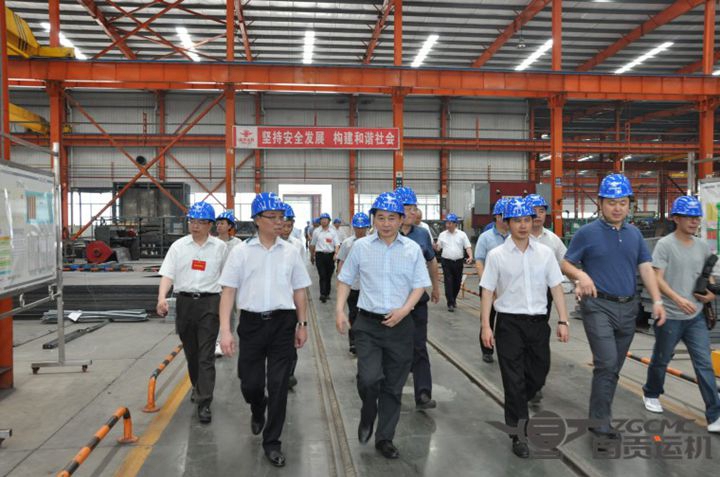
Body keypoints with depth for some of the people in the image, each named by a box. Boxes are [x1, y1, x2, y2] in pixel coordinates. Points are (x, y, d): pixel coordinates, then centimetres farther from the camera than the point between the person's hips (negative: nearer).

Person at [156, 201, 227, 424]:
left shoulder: (220, 247, 1)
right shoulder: (178, 246, 3)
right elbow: (167, 274, -4)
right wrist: (162, 298, -19)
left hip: (209, 302, -3)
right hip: (185, 301, 3)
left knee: (206, 355, -6)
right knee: (190, 351, 16)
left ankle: (204, 403, -3)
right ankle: (197, 387, 40)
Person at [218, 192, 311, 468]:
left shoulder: (290, 252, 4)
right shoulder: (241, 252, -1)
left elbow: (299, 290, 11)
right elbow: (228, 291, -3)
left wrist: (302, 324, 10)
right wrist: (225, 330, -10)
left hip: (283, 323, 1)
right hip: (252, 322, 0)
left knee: (278, 385, 2)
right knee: (250, 383, 8)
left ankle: (272, 442, 19)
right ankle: (258, 411, 44)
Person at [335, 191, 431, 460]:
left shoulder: (412, 249, 0)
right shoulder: (361, 246, -1)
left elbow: (419, 285, 4)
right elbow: (345, 280, 8)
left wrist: (404, 310, -12)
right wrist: (340, 310, -3)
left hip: (400, 325, 1)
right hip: (368, 324, -1)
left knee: (394, 386, 10)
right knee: (369, 378, -16)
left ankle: (385, 438, 29)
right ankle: (368, 415, 19)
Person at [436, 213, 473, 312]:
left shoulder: (462, 234, 2)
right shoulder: (442, 234, 5)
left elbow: (468, 247, -2)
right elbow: (438, 248, 5)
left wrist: (470, 256, -18)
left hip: (458, 262, 1)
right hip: (446, 262, -1)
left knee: (457, 282, 10)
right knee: (448, 282, -5)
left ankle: (453, 299, 32)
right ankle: (450, 303, -1)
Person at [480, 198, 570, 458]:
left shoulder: (545, 252, 3)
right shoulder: (496, 255, -5)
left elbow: (556, 287, 6)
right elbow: (487, 291, -2)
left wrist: (563, 321, 1)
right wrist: (486, 326, -6)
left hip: (538, 321, 3)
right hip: (509, 322, -3)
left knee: (538, 375, 14)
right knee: (514, 379, 3)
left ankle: (517, 405, 45)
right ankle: (519, 435, 16)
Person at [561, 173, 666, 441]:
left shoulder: (634, 234, 9)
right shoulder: (587, 233, -6)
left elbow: (646, 268, 9)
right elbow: (565, 264, -4)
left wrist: (657, 301, 0)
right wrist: (581, 275, -24)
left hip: (628, 308, 6)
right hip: (599, 306, -6)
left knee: (614, 367, 13)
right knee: (607, 364, -14)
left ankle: (600, 413, 27)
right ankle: (600, 423, -3)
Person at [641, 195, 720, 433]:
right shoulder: (665, 244, -10)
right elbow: (657, 278, -15)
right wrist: (678, 299, -29)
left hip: (696, 317, 5)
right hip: (670, 316, -4)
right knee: (661, 360, 13)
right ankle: (651, 394, 38)